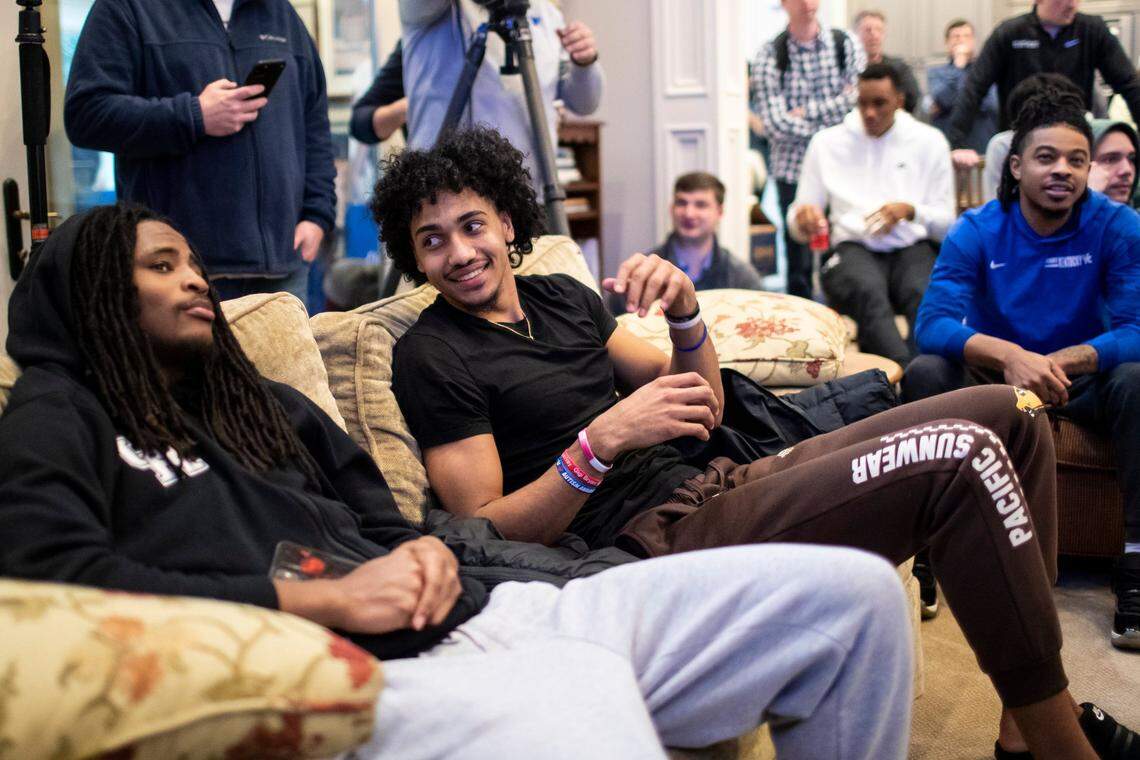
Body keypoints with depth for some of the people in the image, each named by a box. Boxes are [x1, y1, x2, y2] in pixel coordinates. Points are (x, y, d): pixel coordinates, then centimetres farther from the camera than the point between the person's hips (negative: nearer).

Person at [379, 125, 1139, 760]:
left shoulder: (559, 296, 16)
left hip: (721, 479, 9)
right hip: (663, 536, -9)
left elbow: (703, 410, 15)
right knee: (960, 458, -24)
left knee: (1010, 414, 6)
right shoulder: (431, 356, -4)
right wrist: (602, 440, -24)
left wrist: (685, 314, -4)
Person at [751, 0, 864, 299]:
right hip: (794, 170, -1)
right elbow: (777, 125, -11)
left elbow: (859, 100, -7)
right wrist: (834, 110, -9)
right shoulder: (769, 56, -2)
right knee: (799, 265, 5)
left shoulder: (845, 44, 4)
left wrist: (805, 112, -10)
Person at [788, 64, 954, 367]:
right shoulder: (827, 142, 16)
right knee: (868, 291, -38)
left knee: (926, 294, -36)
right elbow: (797, 223, 15)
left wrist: (910, 211, -11)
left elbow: (946, 222, 11)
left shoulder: (929, 141, 16)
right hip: (854, 248, -1)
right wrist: (803, 217, -11)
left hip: (913, 248, 1)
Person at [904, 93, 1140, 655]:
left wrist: (1061, 362, -40)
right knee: (924, 372, -27)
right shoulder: (977, 231, -10)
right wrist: (1010, 355, -42)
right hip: (994, 378, 1)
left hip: (1081, 378, 0)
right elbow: (932, 323, -23)